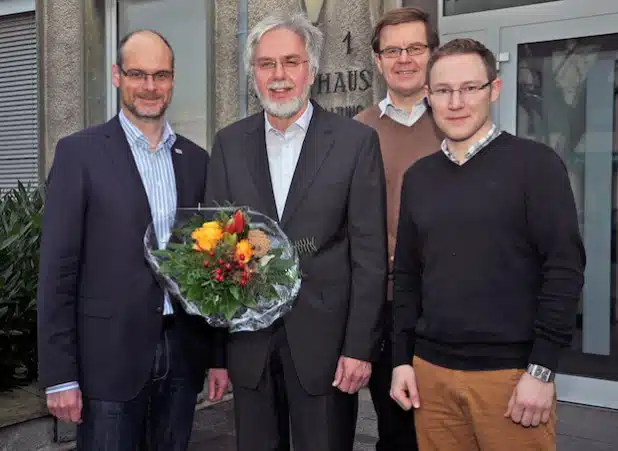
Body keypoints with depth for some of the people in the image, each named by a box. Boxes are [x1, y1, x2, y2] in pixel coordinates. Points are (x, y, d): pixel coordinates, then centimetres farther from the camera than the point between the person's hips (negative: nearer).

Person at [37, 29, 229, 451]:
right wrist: (60, 374, -10)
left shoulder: (196, 159, 9)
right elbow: (58, 268, -7)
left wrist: (219, 354, 9)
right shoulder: (80, 152, -4)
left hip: (183, 352, 4)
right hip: (110, 354, -4)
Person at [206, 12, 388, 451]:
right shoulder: (229, 143, 5)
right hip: (248, 341, 3)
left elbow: (369, 254, -5)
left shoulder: (356, 140, -4)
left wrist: (360, 347, -8)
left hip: (325, 340, -2)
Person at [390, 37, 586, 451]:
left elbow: (565, 267, -9)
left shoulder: (535, 163, -5)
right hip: (431, 370, 4)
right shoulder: (418, 176, 8)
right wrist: (402, 358, 6)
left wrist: (542, 369, -13)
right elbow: (407, 275, 12)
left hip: (512, 372, -4)